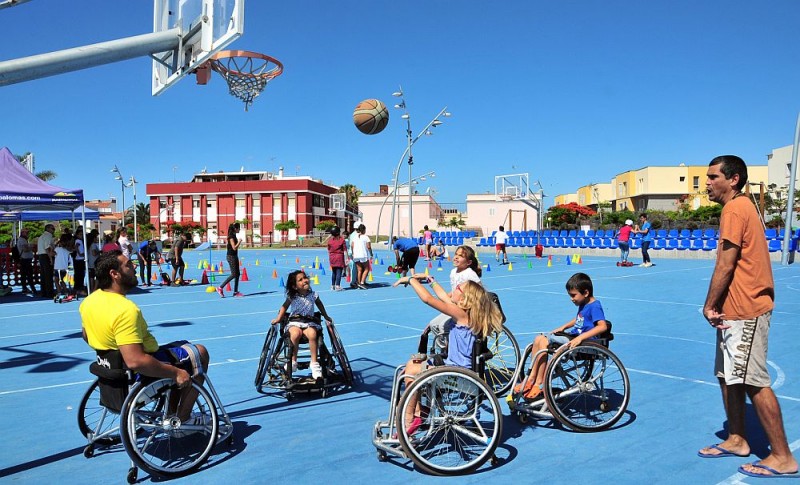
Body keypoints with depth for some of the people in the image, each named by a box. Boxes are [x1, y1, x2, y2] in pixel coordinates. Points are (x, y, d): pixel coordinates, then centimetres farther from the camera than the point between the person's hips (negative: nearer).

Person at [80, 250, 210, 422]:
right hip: (144, 371, -9)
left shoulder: (88, 301, -3)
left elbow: (87, 337, 15)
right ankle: (183, 419, 12)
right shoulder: (125, 310, -32)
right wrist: (175, 373, -28)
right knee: (200, 352, 7)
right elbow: (135, 361, -36)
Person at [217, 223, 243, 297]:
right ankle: (220, 288, -3)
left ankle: (235, 292, 9)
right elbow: (234, 248, -21)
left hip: (235, 256, 10)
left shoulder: (234, 236, 13)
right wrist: (239, 242, -15)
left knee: (237, 274, 7)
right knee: (233, 274, -9)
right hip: (231, 257, -10)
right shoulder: (231, 236, -15)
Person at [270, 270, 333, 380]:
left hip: (309, 322, 1)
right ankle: (293, 361, -18)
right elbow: (284, 307, 14)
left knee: (312, 334, -33)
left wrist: (326, 316, 31)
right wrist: (278, 319, 8)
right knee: (295, 334, -36)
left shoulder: (313, 294, 4)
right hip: (294, 321, -1)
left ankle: (314, 363, -19)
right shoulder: (292, 297, -1)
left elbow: (319, 304, 22)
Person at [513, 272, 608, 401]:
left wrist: (580, 338, -35)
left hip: (584, 342, -10)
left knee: (543, 344, -21)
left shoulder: (595, 306, -15)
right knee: (539, 339, 0)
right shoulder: (583, 304, 14)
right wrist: (563, 327, 18)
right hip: (573, 335, 10)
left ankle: (538, 385, -12)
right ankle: (531, 378, 0)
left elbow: (603, 326, -30)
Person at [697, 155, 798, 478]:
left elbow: (725, 265, -18)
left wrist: (709, 305, -9)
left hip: (744, 312, -10)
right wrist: (717, 305, 9)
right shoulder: (742, 207, 17)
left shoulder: (734, 209, -14)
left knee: (754, 382, -4)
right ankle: (737, 440, 28)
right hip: (735, 311, 10)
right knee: (728, 377, 16)